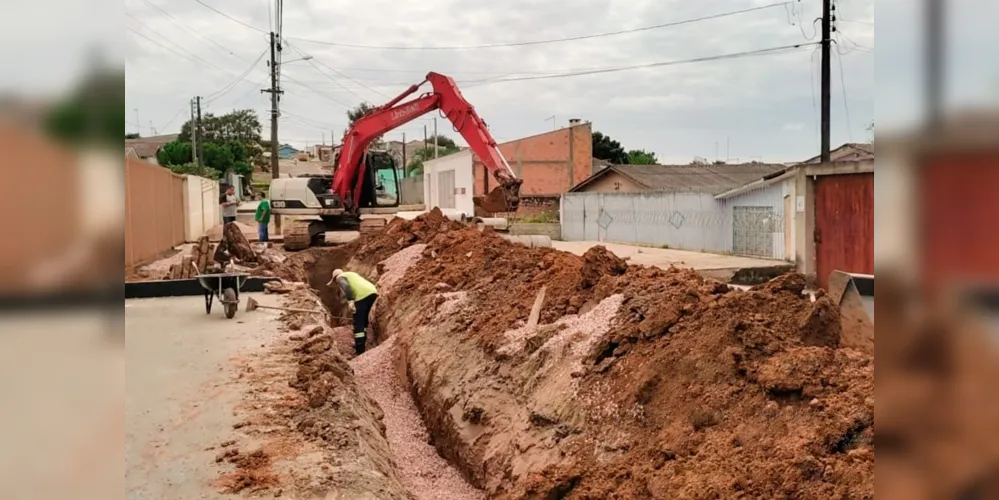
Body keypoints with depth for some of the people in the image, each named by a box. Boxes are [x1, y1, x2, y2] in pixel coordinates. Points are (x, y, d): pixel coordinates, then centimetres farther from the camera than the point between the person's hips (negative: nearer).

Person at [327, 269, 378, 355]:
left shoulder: (340, 277, 12)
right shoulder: (352, 274, 37)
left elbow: (346, 286, -11)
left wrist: (350, 300, -21)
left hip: (363, 295, -8)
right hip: (373, 292, 8)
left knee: (358, 322, -5)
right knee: (364, 318, 23)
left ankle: (360, 350, -8)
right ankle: (361, 342, 31)